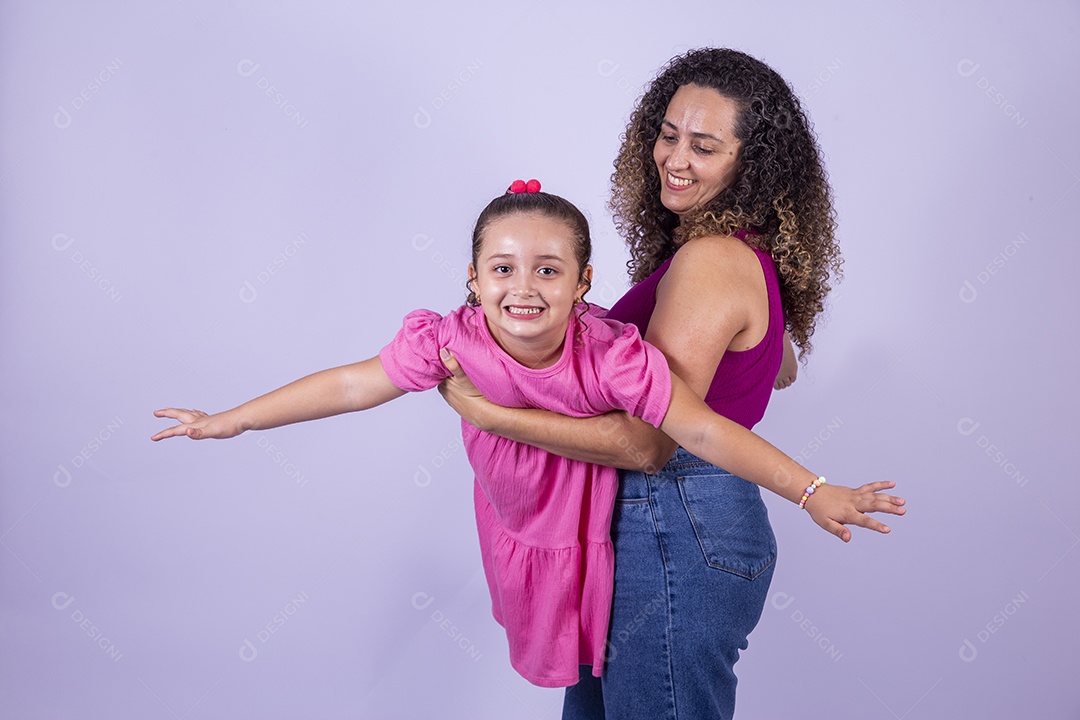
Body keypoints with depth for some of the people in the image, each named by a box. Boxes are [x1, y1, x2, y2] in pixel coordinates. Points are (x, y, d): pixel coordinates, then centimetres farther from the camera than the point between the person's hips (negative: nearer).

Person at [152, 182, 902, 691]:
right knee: (550, 652, 24)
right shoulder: (451, 341, -28)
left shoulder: (612, 356, -36)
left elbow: (706, 431, -33)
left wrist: (813, 491, -35)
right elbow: (348, 386, -17)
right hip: (515, 528, 2)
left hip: (595, 536, -2)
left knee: (613, 663, 19)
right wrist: (230, 420, -9)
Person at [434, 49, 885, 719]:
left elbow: (648, 443, -25)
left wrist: (483, 410, -23)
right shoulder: (747, 250, 9)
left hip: (679, 541, -10)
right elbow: (780, 371, 26)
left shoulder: (711, 261, -21)